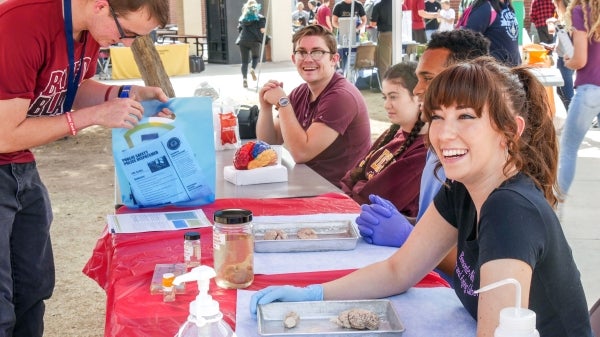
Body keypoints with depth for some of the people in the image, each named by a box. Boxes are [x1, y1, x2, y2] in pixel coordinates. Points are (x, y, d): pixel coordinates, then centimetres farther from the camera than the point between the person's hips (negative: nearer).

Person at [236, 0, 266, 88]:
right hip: (254, 40, -2)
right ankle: (253, 69, -6)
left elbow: (239, 29, 18)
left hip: (242, 41, 2)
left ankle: (244, 79, -10)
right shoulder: (259, 17, 6)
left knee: (244, 61, 4)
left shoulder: (242, 18, 17)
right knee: (256, 56, 22)